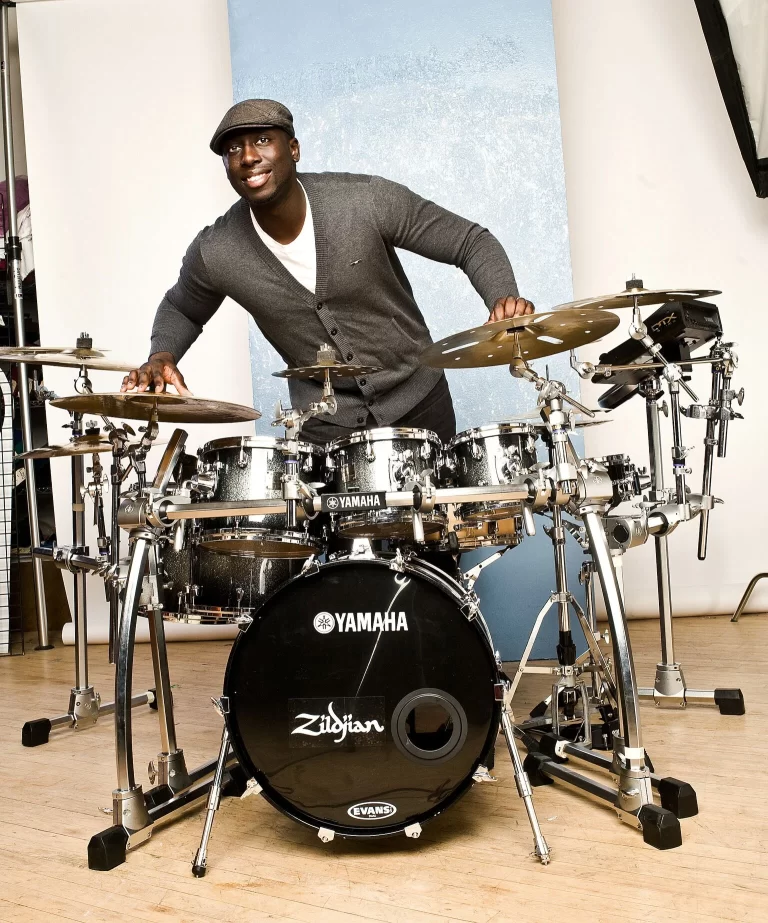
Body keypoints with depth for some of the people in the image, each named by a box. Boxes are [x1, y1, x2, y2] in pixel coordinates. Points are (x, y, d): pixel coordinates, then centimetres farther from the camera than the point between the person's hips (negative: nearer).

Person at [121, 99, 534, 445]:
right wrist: (162, 355, -11)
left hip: (414, 401, 0)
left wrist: (502, 297, -29)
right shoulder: (215, 253, -13)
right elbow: (181, 309, 9)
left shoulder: (367, 201, -19)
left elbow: (470, 241, -10)